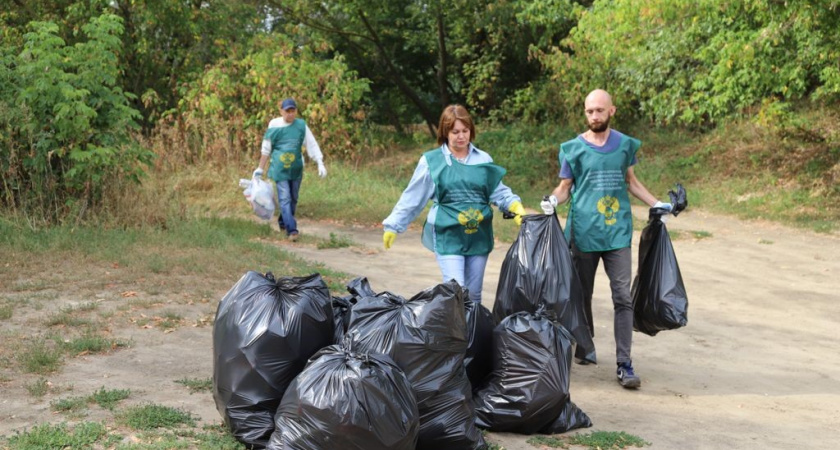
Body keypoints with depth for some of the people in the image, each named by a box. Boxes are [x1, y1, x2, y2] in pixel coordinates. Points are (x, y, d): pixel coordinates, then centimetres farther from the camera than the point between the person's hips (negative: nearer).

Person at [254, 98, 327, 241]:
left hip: (296, 169, 3)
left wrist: (320, 163, -10)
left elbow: (312, 145, 0)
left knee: (293, 199, 13)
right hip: (280, 169, -3)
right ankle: (291, 230, -15)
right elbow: (266, 149, 3)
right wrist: (260, 169, 5)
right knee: (284, 199, -12)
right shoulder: (274, 125, -4)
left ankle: (283, 223, 33)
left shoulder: (301, 126, 0)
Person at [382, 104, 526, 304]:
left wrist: (516, 207, -10)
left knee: (473, 293, 12)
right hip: (448, 236, -3)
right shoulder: (431, 161, -2)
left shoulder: (483, 160, 5)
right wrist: (393, 226, 3)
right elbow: (412, 198, 3)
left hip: (479, 236, 3)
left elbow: (499, 192, 9)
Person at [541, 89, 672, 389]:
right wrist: (553, 200, -14)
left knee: (623, 297, -7)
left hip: (617, 233, 1)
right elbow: (565, 186, 6)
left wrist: (657, 204, 13)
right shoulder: (574, 148, 3)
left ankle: (624, 364, -5)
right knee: (582, 295, 10)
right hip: (583, 232, 0)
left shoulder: (625, 145, 8)